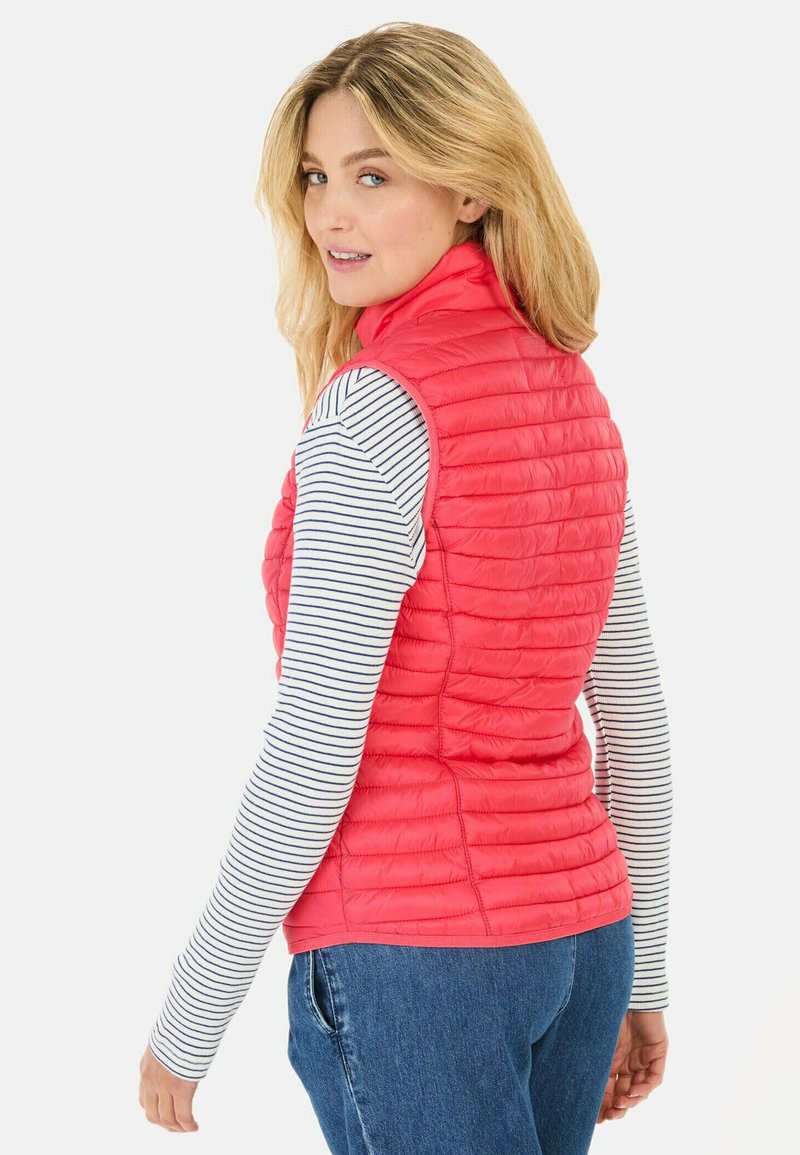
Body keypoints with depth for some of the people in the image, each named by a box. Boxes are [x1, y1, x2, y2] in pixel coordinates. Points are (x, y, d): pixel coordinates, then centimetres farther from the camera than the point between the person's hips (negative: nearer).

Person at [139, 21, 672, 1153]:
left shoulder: (375, 410, -17)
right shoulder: (574, 393, 6)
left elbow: (313, 754, -18)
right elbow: (635, 718, 10)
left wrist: (190, 1016, -9)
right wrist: (642, 979, 18)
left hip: (408, 947, -7)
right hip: (578, 932, 7)